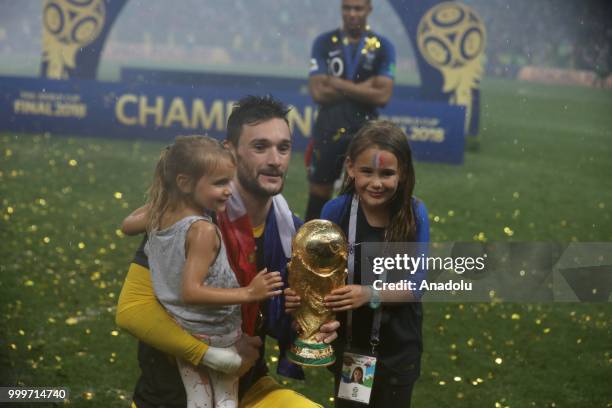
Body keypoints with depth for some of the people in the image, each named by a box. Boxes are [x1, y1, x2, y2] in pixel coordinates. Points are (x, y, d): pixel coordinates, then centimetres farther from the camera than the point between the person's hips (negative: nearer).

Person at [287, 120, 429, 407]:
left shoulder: (414, 214, -16)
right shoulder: (336, 211, -15)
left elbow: (416, 285, -16)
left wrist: (370, 295, -31)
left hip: (399, 348, -1)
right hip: (348, 342, 1)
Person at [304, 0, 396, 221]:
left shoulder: (382, 47, -1)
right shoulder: (324, 43, 0)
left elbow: (382, 95, -10)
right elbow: (318, 92, -9)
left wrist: (340, 85, -11)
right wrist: (363, 87, -11)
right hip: (328, 130, 1)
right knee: (318, 195, 9)